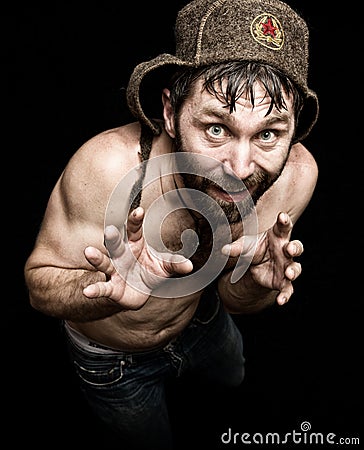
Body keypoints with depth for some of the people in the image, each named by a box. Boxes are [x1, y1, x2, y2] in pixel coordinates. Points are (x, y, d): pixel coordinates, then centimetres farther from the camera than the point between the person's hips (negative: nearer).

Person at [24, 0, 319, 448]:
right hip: (113, 360, -3)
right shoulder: (106, 168, -42)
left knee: (234, 378, 39)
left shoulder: (296, 174, -28)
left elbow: (233, 297, -14)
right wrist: (113, 293, -49)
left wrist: (258, 282, -38)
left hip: (200, 320, 4)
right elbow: (39, 281, -27)